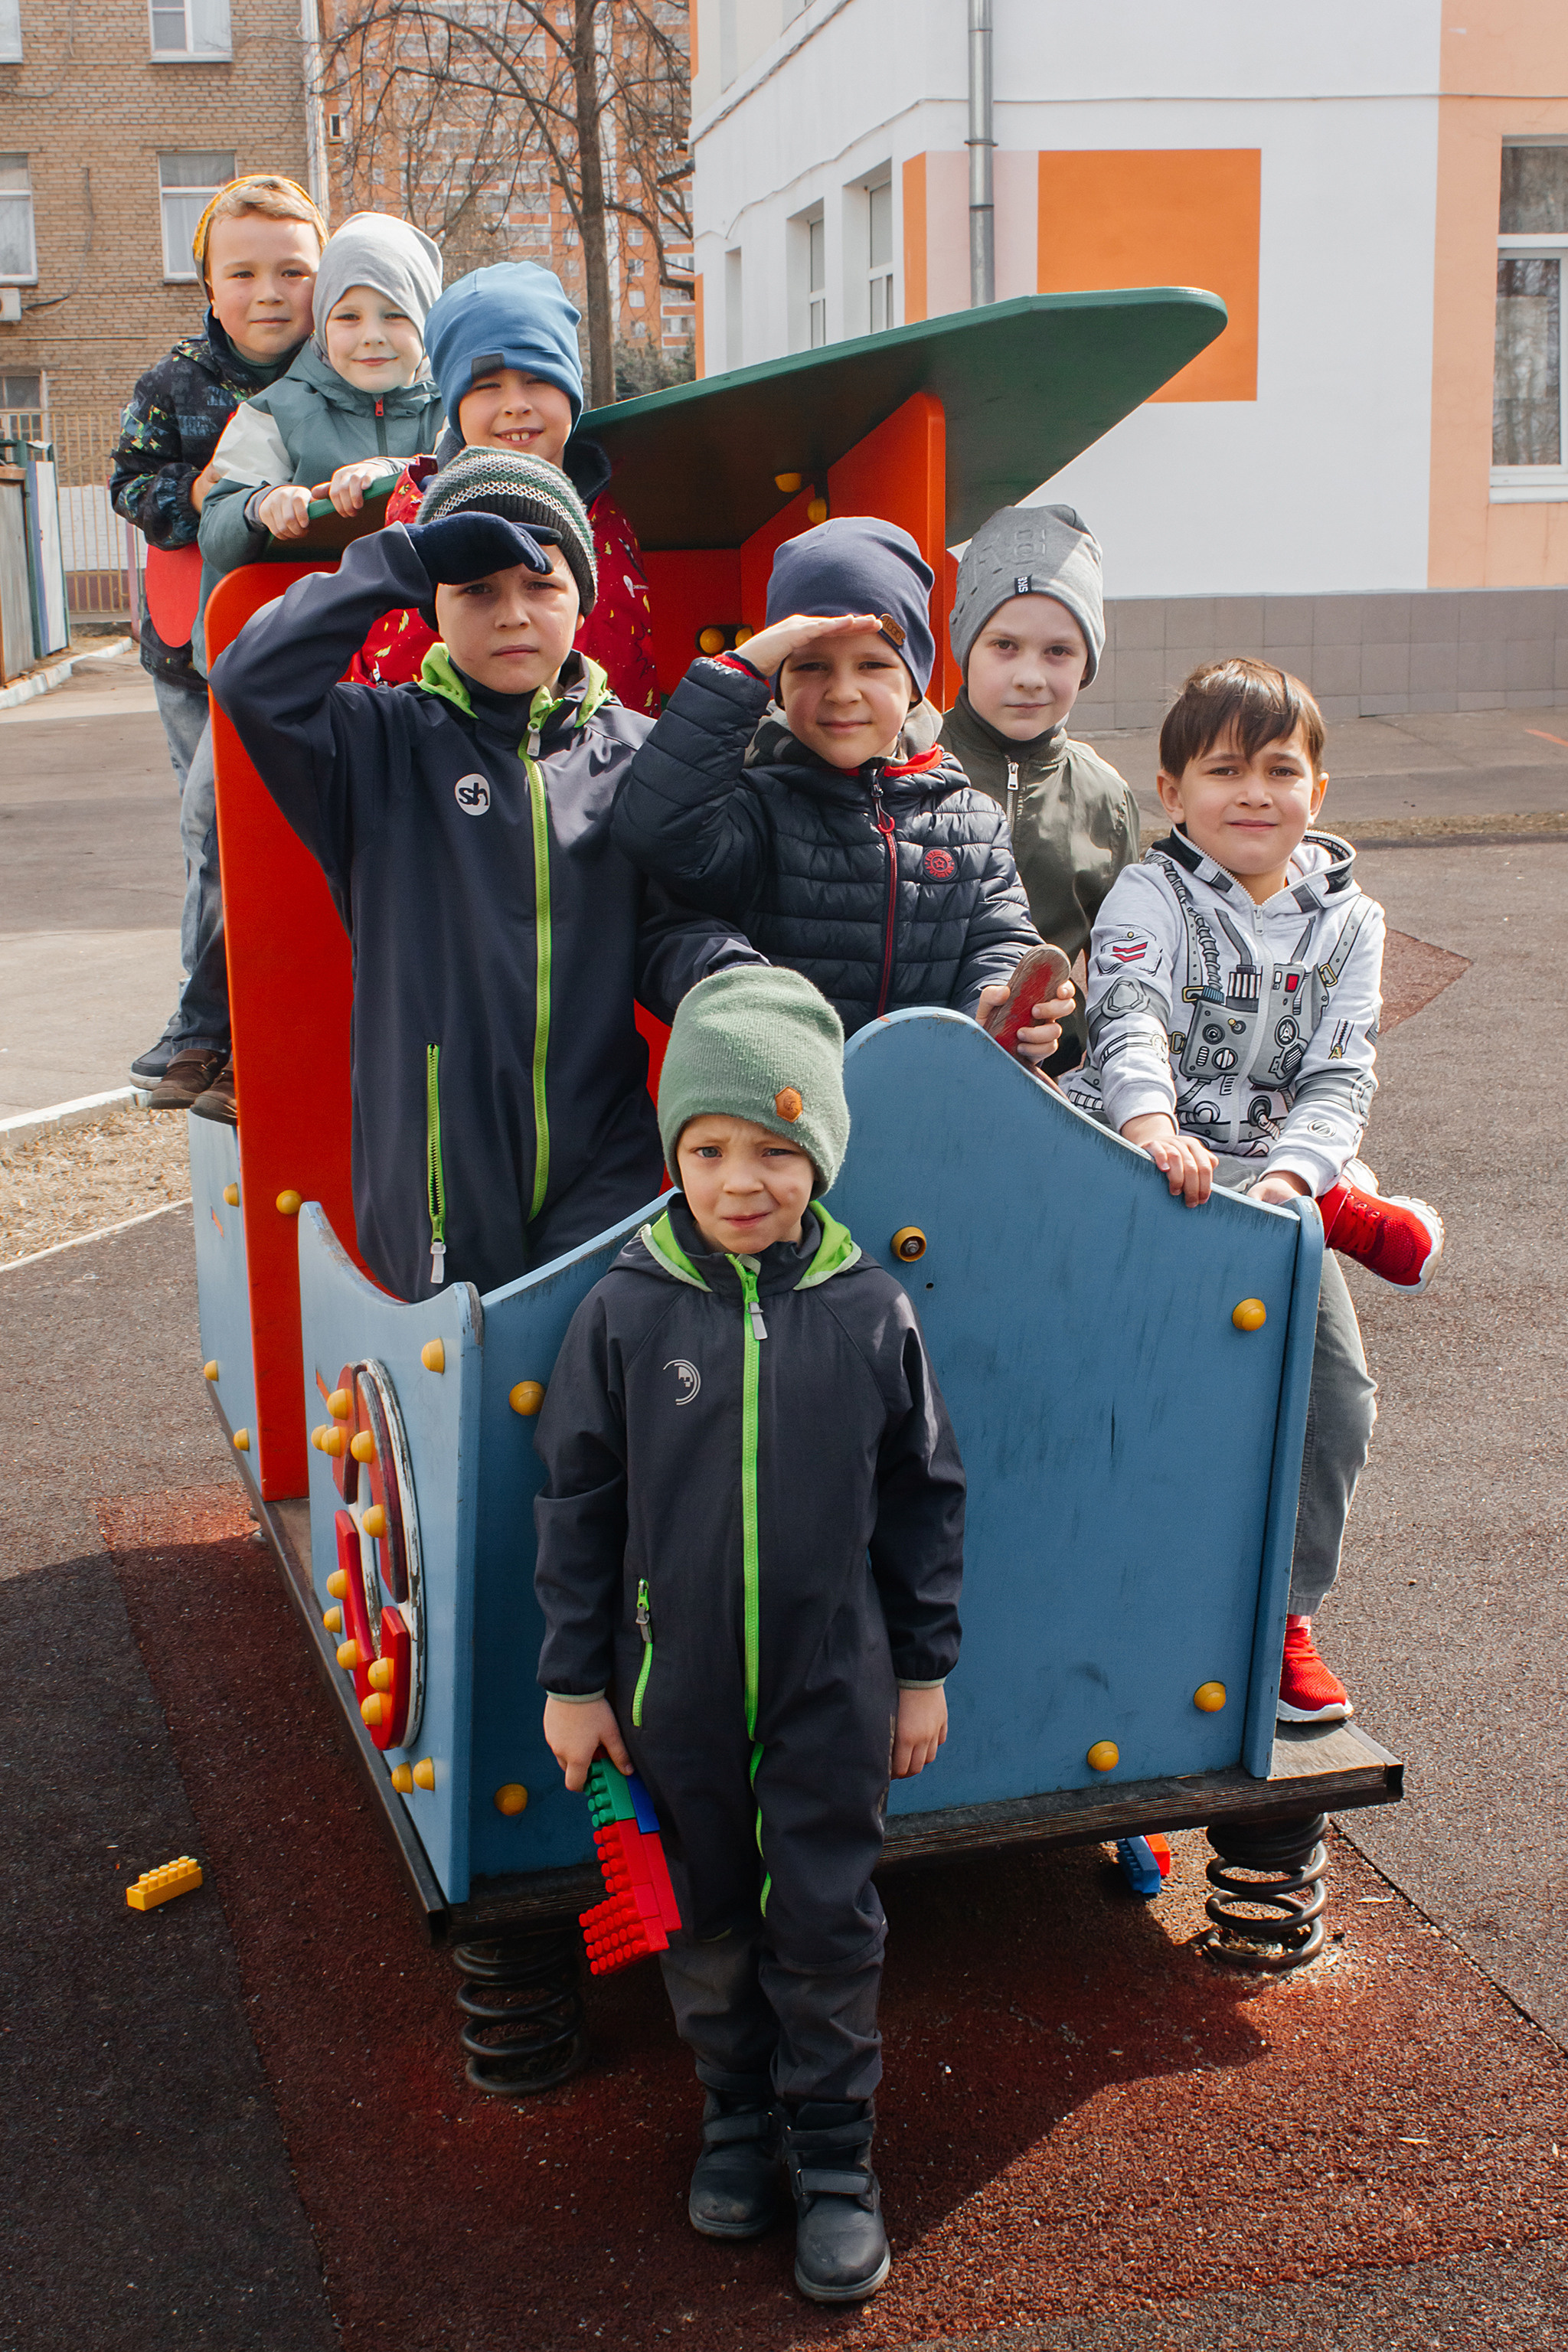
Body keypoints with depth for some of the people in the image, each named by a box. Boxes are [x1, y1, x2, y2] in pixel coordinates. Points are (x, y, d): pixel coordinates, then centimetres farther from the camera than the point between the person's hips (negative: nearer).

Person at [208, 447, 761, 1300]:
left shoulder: (635, 753, 9)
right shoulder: (385, 743, 3)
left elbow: (669, 926, 6)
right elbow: (254, 682, -14)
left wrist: (731, 978, -17)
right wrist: (402, 558, -10)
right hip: (436, 1166, -1)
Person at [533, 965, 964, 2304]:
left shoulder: (871, 1314, -9)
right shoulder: (627, 1312, -10)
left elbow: (924, 1500, 2)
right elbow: (578, 1503, -1)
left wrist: (926, 1669, 6)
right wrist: (574, 1679, 1)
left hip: (833, 1689, -1)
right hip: (677, 1688, 1)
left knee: (828, 1925, 7)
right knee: (705, 1919, 16)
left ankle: (835, 2155, 26)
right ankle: (738, 2114, 38)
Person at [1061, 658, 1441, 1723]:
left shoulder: (1347, 921, 5)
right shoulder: (1151, 896, -6)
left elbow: (1341, 1076, -3)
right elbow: (1128, 1023, -24)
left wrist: (1293, 1172, -23)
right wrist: (1151, 1124, -44)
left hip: (1278, 1175, 3)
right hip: (1141, 1167, -3)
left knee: (1337, 1396, -1)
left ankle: (1283, 1609, 15)